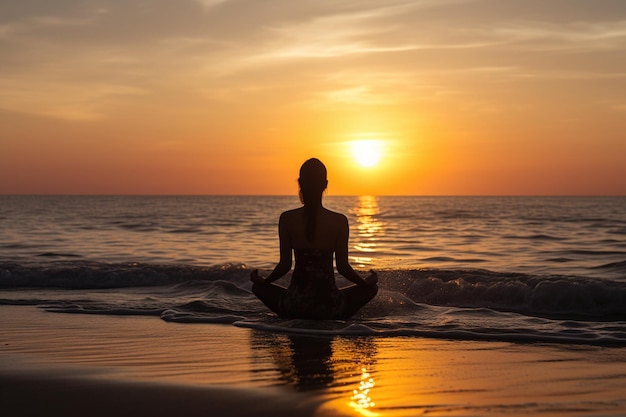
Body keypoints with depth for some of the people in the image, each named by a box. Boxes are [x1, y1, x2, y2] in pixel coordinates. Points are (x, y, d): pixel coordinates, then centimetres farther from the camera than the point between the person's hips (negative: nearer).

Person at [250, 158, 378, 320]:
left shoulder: (287, 219, -5)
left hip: (294, 307, 1)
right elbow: (342, 266, -3)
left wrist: (263, 281, 18)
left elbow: (285, 264, -2)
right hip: (329, 308, -1)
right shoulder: (339, 221, -6)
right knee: (371, 288, 26)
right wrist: (367, 282, 16)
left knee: (259, 288, 30)